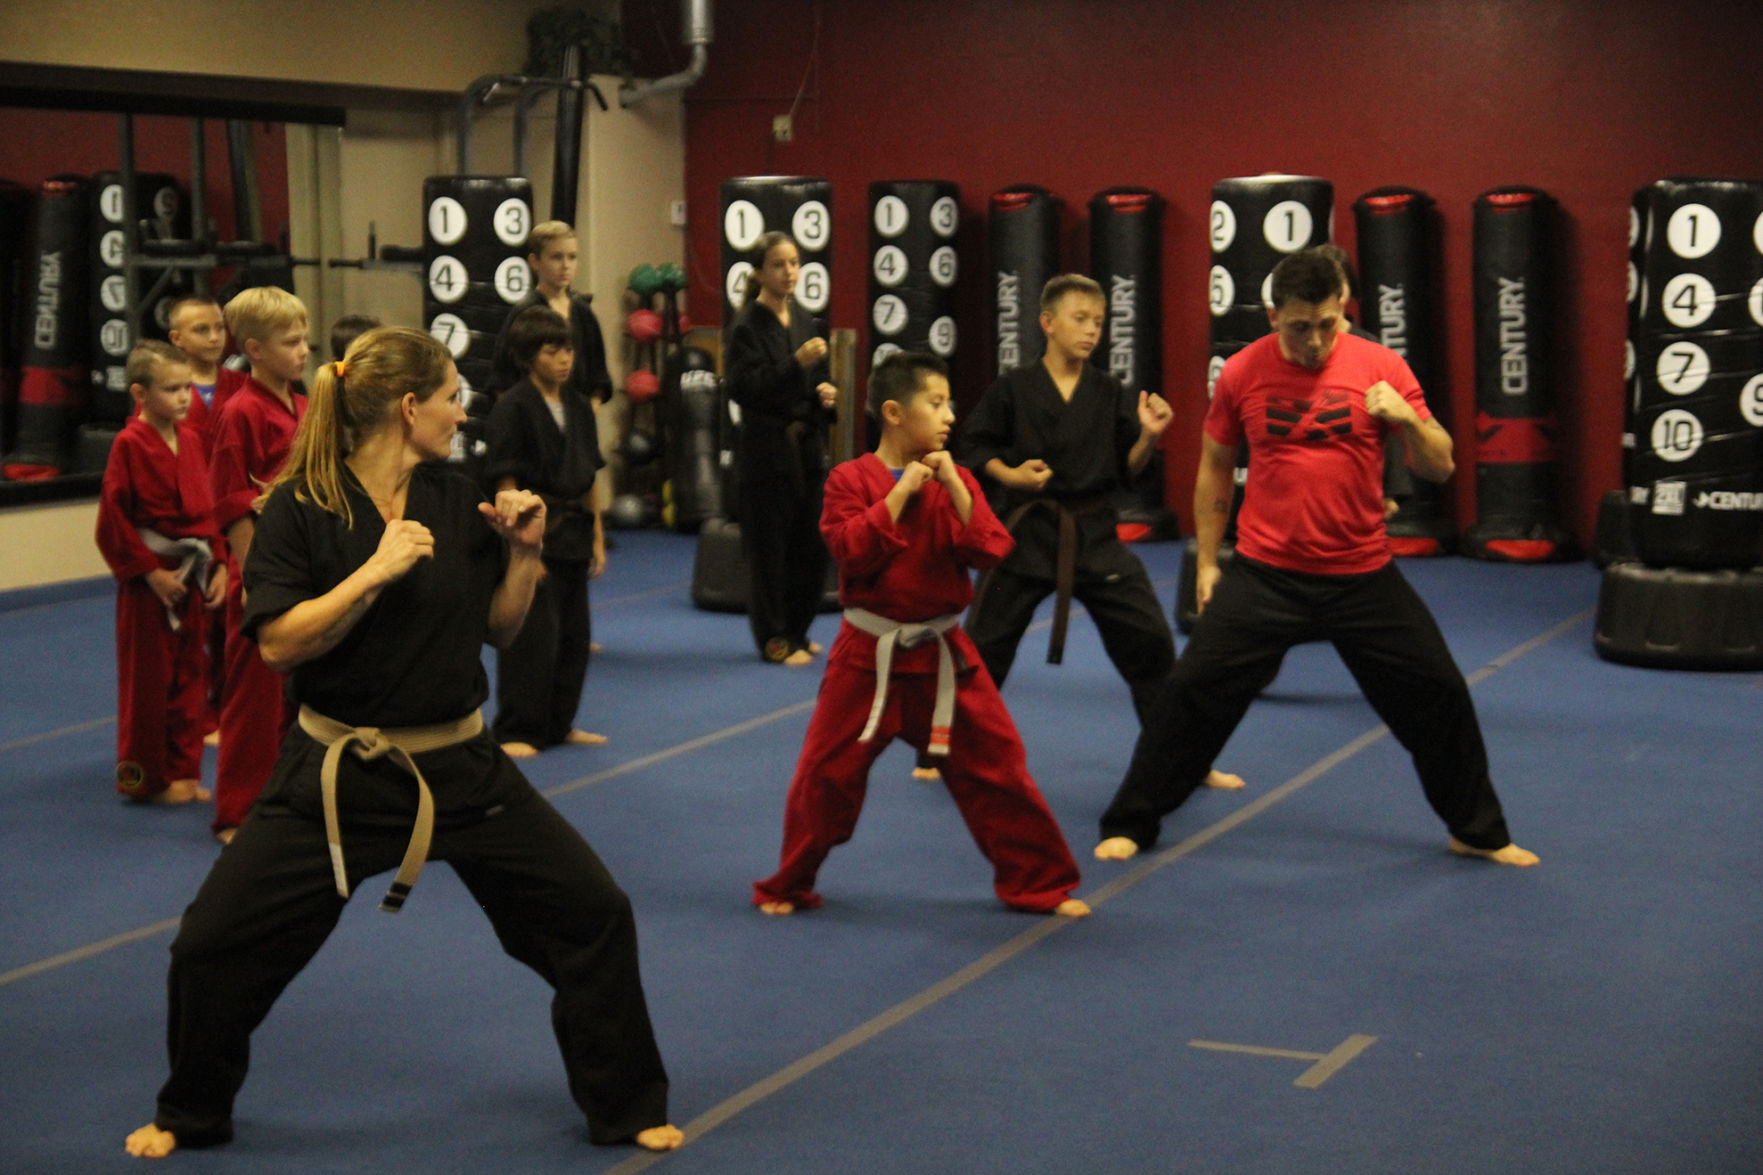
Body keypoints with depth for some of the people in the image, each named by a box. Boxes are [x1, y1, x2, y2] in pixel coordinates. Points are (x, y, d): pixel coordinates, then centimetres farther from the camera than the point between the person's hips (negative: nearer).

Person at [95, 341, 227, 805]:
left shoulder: (190, 440, 7)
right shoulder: (129, 444, -13)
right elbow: (112, 521, -14)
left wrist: (219, 565, 5)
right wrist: (150, 572, -15)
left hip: (193, 581, 7)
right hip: (148, 581, -7)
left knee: (190, 679, 12)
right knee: (147, 682, 4)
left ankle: (183, 773, 23)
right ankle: (146, 778, 15)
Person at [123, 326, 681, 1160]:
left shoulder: (456, 500, 2)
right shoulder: (303, 507, -11)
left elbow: (498, 628, 10)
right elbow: (279, 642, -18)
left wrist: (524, 551, -6)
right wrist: (375, 571, -24)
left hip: (461, 770, 4)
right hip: (337, 774, -3)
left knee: (592, 913, 1)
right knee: (213, 944, -4)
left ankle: (626, 1107, 20)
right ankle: (190, 1116, 24)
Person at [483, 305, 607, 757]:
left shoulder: (579, 406, 10)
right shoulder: (513, 407, -11)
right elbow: (506, 482, -12)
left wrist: (597, 537, 13)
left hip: (572, 533, 7)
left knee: (573, 633, 12)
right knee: (532, 634, -7)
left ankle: (559, 724, 24)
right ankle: (516, 732, 2)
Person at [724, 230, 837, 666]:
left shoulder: (806, 322, 11)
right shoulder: (748, 325, -9)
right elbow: (744, 388, -17)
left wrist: (824, 393, 1)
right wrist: (796, 361, -24)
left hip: (807, 445, 6)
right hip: (766, 448, -6)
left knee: (812, 544, 8)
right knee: (770, 547, -2)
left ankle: (796, 631, 22)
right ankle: (774, 639, 9)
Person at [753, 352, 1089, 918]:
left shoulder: (955, 480, 4)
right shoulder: (850, 479, -5)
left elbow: (990, 549, -7)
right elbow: (853, 550, -18)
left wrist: (953, 487, -16)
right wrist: (902, 490, -18)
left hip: (942, 656, 3)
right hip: (869, 658, -3)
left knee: (995, 765, 3)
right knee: (827, 771, 1)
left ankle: (1040, 884, 17)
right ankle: (787, 888, 21)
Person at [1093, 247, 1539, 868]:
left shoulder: (1379, 366, -6)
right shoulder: (1242, 373, -4)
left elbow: (1440, 467, -4)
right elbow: (1214, 469, 9)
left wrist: (1407, 419, -24)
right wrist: (1206, 564, 9)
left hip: (1362, 576, 1)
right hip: (1265, 576, 0)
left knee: (1438, 694, 5)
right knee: (1192, 690, -3)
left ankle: (1479, 833, 26)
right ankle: (1129, 824, 13)